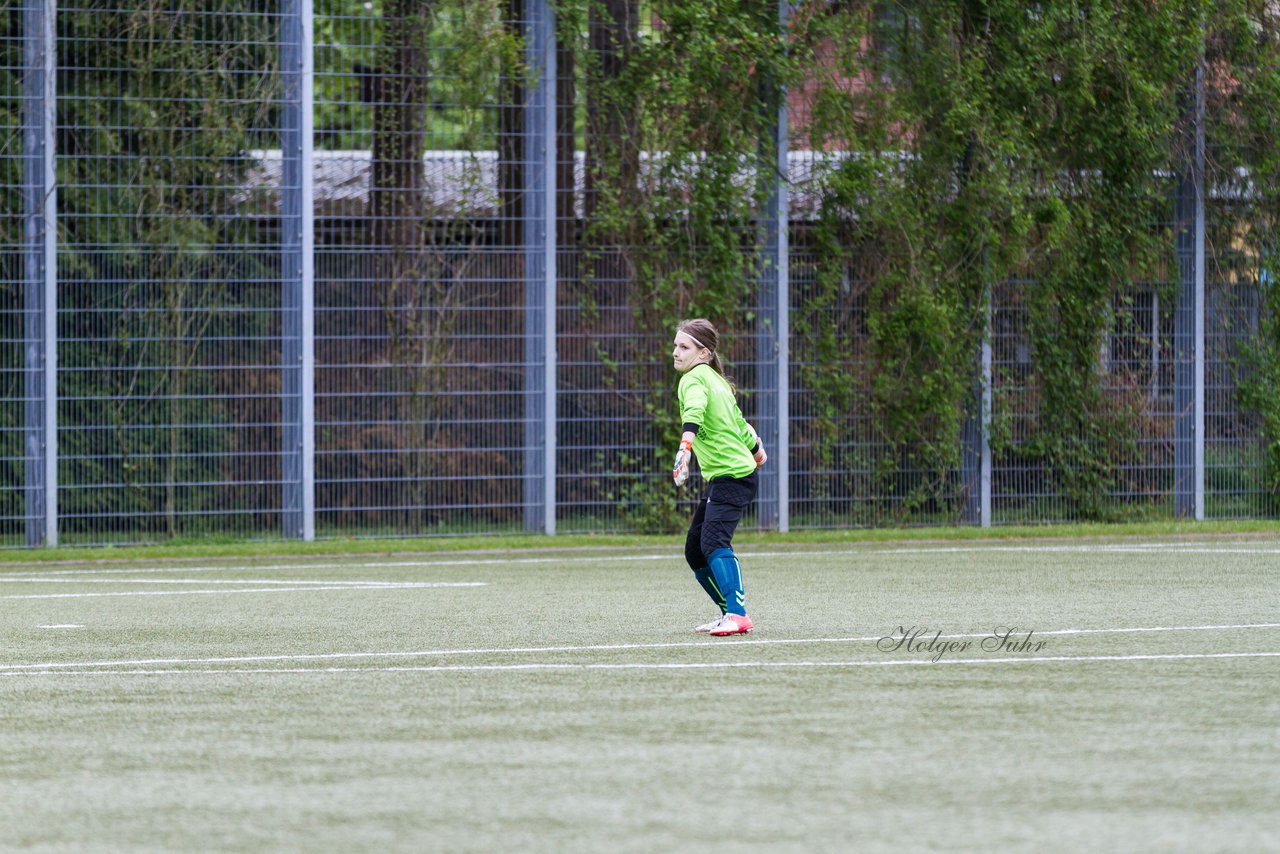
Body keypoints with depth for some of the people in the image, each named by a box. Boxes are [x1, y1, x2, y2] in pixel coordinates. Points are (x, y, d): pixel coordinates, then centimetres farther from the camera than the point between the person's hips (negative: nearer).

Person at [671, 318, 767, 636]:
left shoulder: (694, 378, -9)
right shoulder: (717, 380, 18)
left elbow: (694, 412, -31)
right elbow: (738, 422, 31)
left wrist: (685, 449, -46)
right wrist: (755, 448, 48)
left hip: (730, 476, -10)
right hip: (718, 478, 10)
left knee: (714, 542, -24)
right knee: (694, 551, 12)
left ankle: (737, 615, -35)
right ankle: (730, 612, 18)